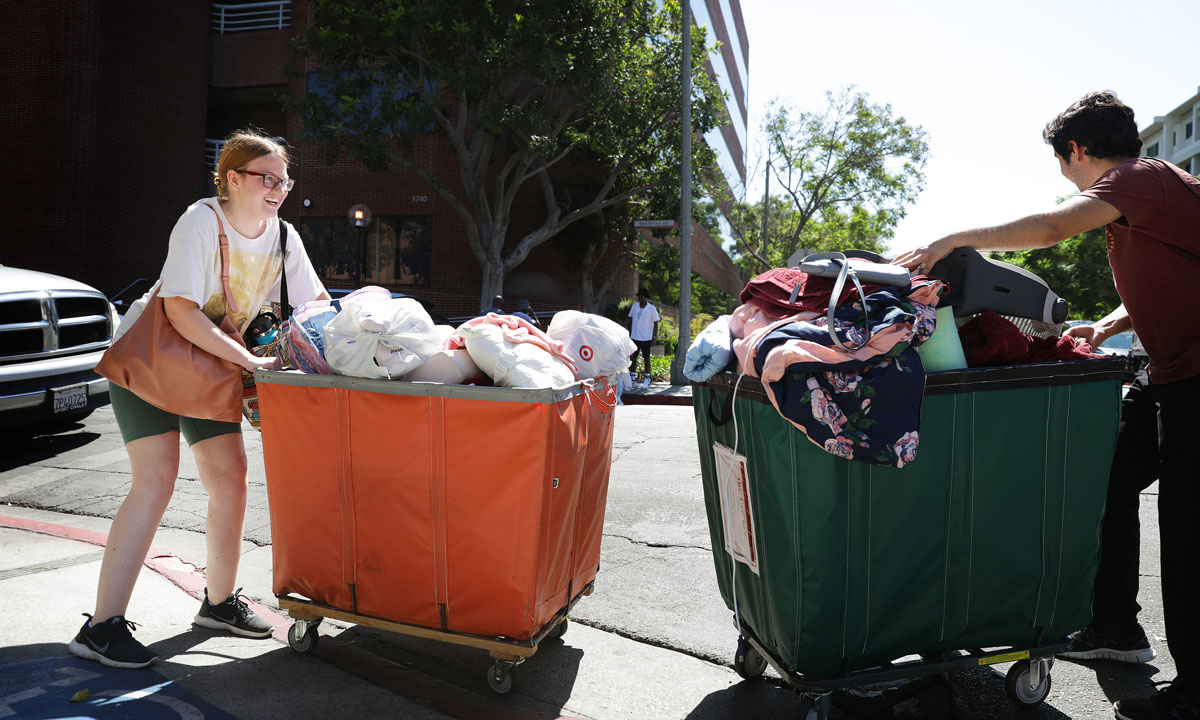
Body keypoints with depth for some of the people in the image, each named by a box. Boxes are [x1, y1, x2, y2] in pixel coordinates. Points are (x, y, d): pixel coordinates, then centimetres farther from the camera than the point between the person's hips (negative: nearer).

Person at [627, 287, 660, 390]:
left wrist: (654, 337, -7)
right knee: (633, 358, 7)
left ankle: (647, 380, 12)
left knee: (646, 358, 4)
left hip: (646, 338, -3)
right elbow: (630, 319, 11)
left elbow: (656, 323, -3)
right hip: (634, 337, 4)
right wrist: (628, 333, 7)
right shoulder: (634, 306, 3)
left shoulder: (652, 309, -7)